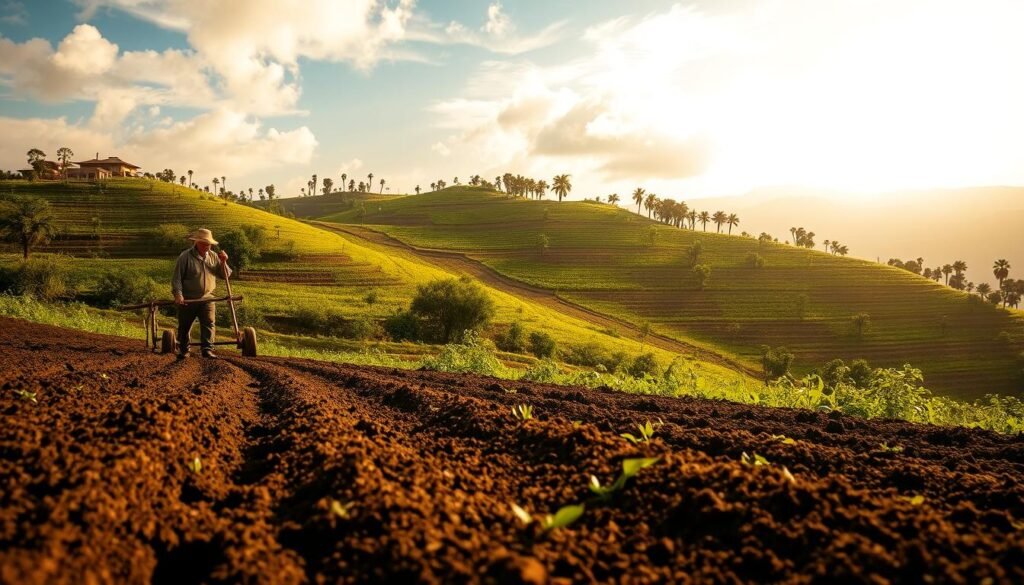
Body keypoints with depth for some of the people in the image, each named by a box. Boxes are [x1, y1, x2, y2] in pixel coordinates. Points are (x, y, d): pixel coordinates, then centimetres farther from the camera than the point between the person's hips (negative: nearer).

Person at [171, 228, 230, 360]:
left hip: (207, 298, 2)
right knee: (185, 326, 9)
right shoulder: (185, 257, -7)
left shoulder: (213, 256, 6)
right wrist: (178, 294, -22)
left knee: (208, 323, -11)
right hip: (187, 299, -2)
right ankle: (183, 350, 23)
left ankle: (207, 349, -13)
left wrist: (223, 262, -8)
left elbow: (225, 275, 10)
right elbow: (176, 278, -9)